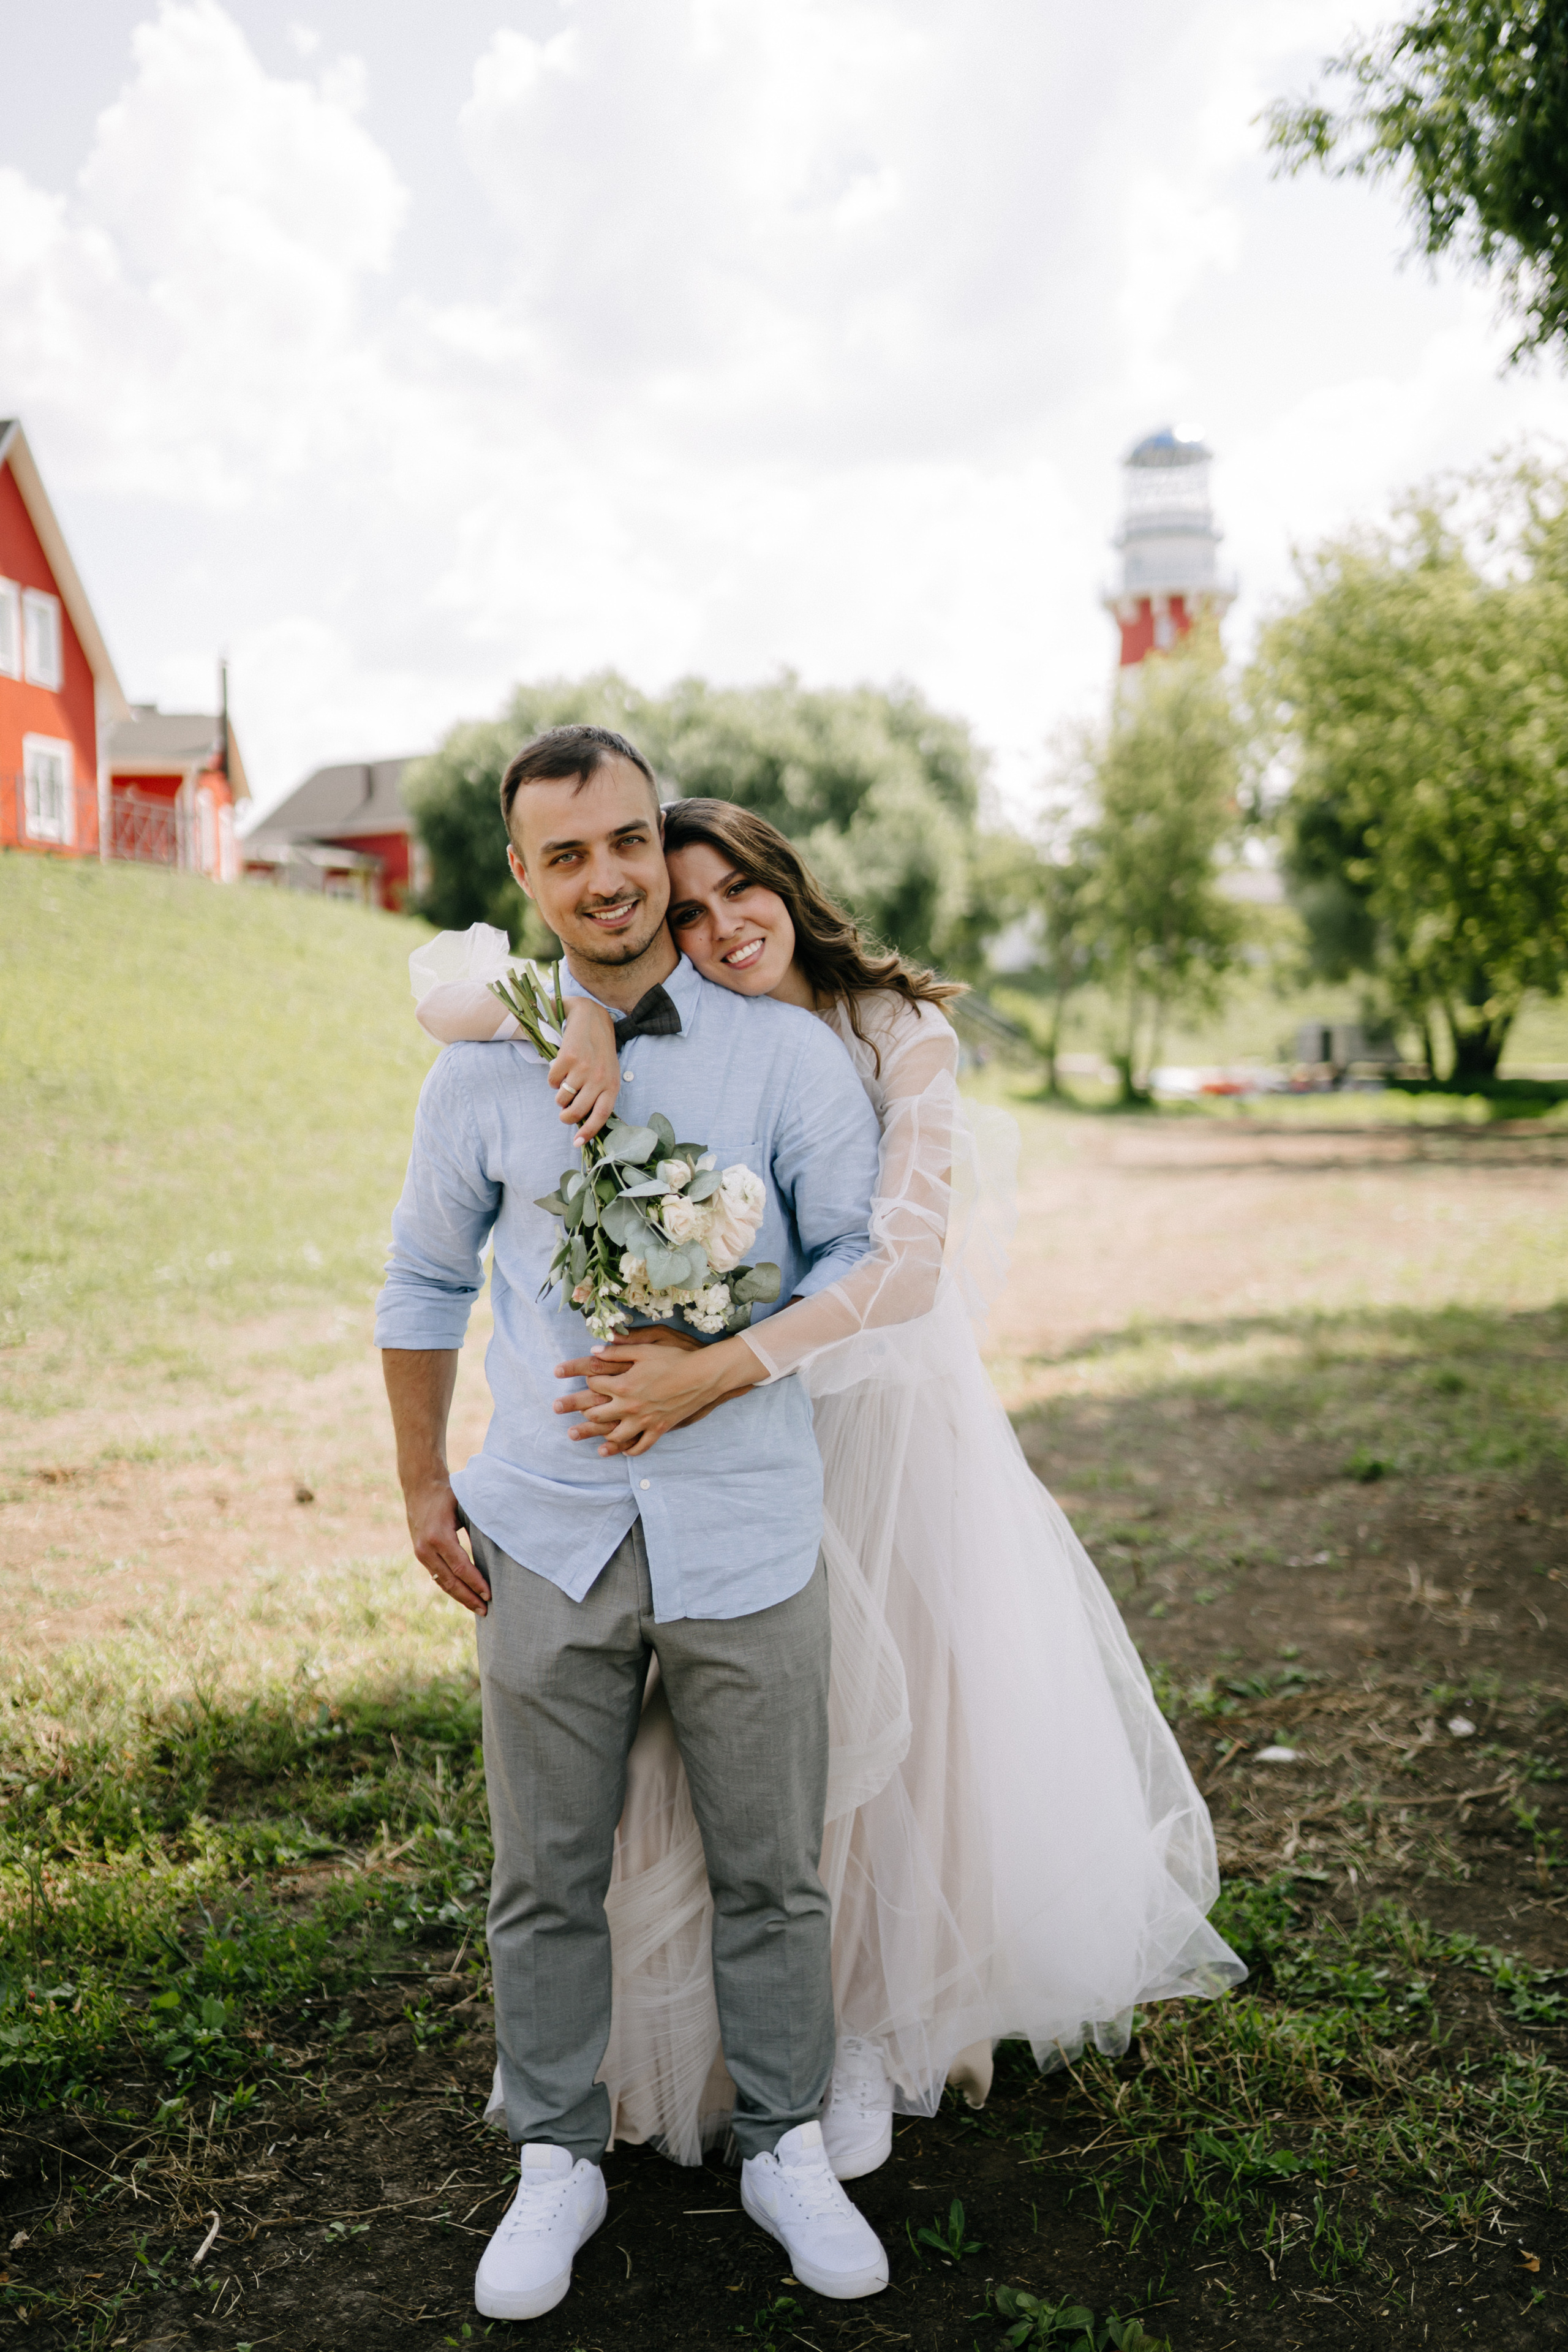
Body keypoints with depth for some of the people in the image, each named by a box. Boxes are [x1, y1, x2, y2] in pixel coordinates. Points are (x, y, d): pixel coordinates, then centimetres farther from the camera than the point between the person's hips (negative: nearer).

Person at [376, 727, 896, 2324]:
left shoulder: (787, 1053, -2)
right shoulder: (481, 1072, 3)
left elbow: (864, 1250, 0)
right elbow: (423, 1285, 13)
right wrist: (423, 1489, 13)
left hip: (746, 1533, -1)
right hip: (546, 1540, 1)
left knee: (770, 1874, 11)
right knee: (545, 1881, 11)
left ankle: (783, 2147, 31)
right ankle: (557, 2161, 30)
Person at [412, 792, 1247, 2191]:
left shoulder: (901, 1034, -13)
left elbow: (908, 1262, -25)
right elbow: (446, 986, -13)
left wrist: (718, 1368, -35)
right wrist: (579, 1012, -34)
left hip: (899, 1411, -1)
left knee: (942, 1717, 10)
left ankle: (884, 2015, 37)